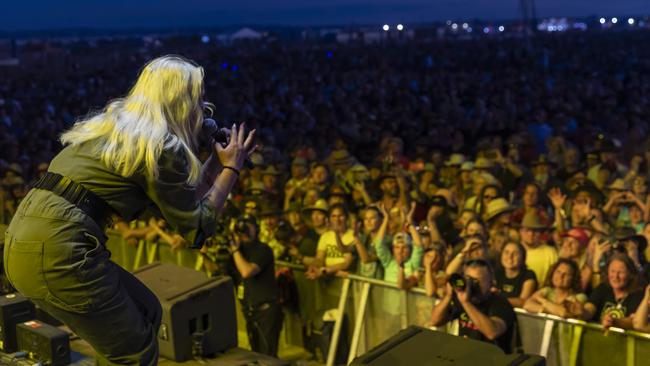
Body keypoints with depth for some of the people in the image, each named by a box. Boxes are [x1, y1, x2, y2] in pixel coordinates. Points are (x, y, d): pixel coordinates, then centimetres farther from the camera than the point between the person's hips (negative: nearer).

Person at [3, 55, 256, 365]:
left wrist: (217, 158, 25)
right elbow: (196, 229, 0)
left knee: (146, 312, 19)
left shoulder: (115, 124, 19)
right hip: (56, 250, -9)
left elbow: (181, 200, 25)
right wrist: (232, 167, 7)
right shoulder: (163, 147, -7)